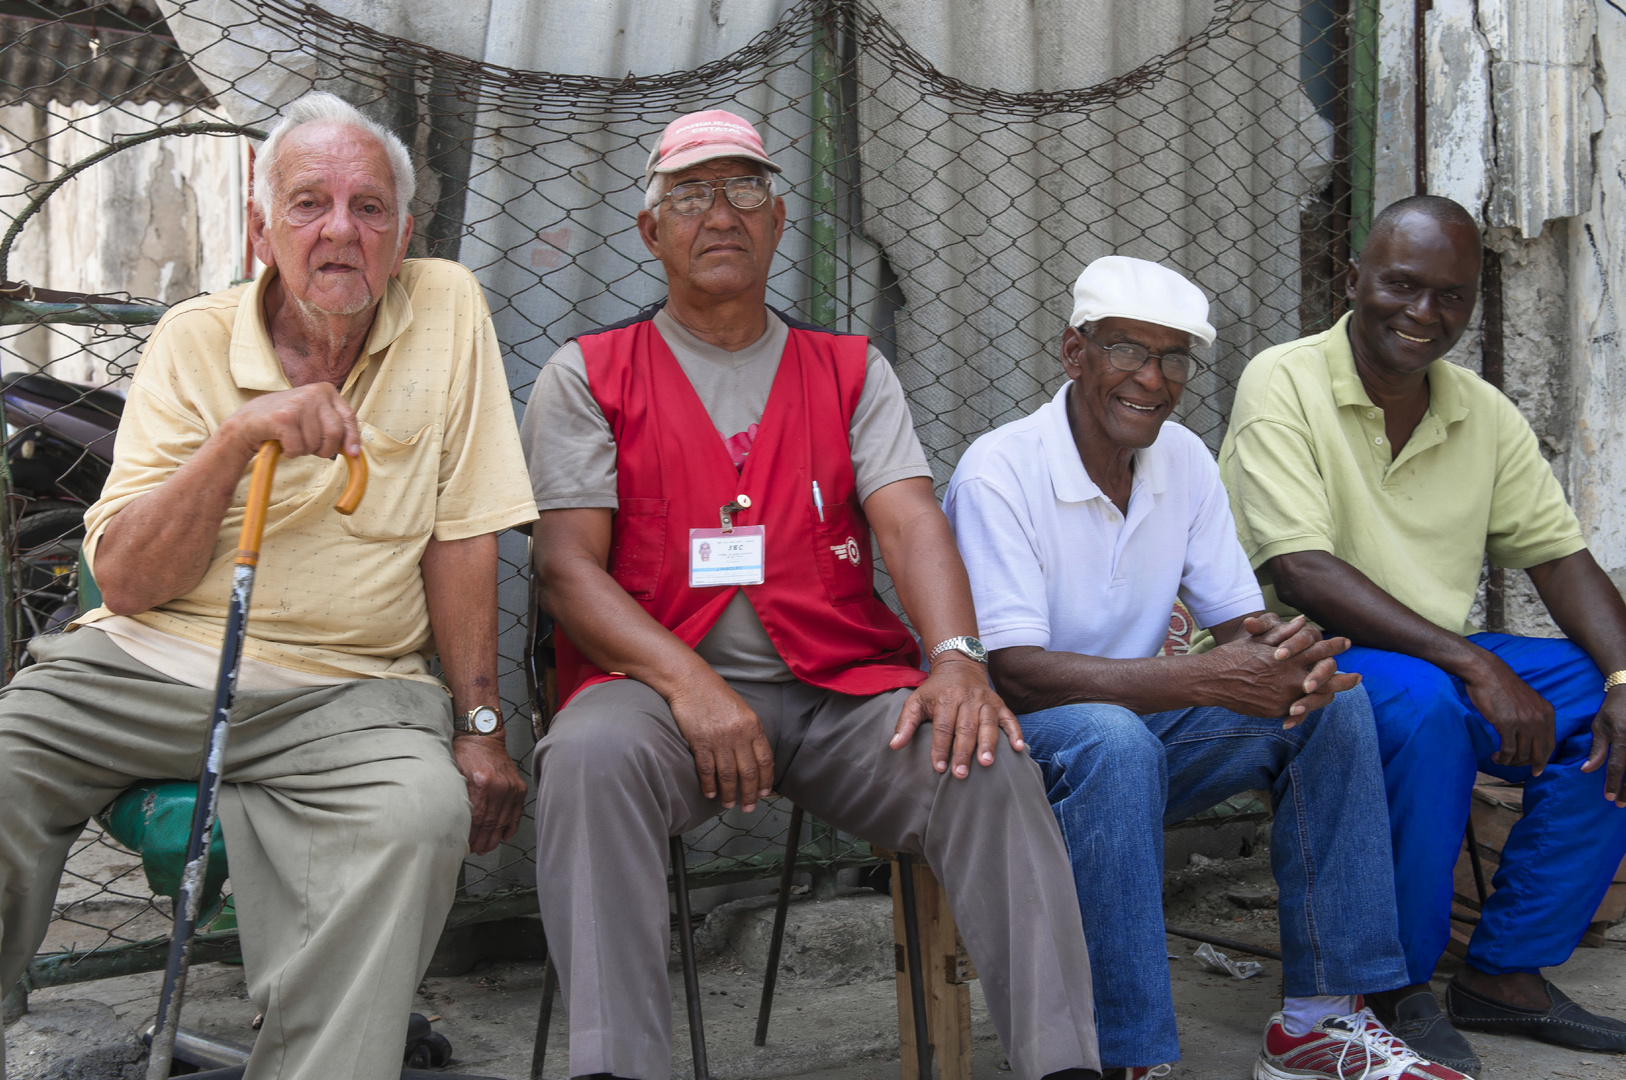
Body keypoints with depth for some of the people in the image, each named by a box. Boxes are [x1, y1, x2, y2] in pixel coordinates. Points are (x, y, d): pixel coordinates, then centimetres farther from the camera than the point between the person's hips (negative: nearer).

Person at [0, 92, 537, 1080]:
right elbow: (127, 583, -4)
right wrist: (238, 437, -17)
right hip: (146, 665, 2)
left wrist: (479, 724, -2)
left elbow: (461, 535, 2)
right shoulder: (196, 339, 4)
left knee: (423, 811, -33)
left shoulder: (447, 310, 1)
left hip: (345, 690, -1)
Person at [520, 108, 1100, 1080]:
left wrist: (956, 658, -19)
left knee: (988, 763, -26)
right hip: (662, 680, -1)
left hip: (843, 685, 2)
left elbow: (911, 522, 3)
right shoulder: (588, 375, 12)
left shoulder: (852, 372, 18)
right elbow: (567, 565, 0)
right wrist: (688, 683, -18)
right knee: (590, 754, -35)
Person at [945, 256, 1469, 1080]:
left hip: (1136, 723, 7)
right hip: (1012, 738, -7)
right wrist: (1210, 680, -35)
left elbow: (1240, 621, 3)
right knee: (1115, 739, -38)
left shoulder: (1184, 461, 3)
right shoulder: (998, 473, -19)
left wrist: (1292, 652, -24)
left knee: (1331, 703, -10)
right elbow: (1013, 672, -27)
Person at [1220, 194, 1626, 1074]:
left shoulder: (1484, 413, 9)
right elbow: (1299, 574, -21)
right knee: (1424, 704, -35)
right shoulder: (1284, 385, -11)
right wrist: (1470, 665, -28)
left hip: (1447, 665, 7)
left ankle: (1507, 971, -2)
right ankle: (1395, 985, -15)